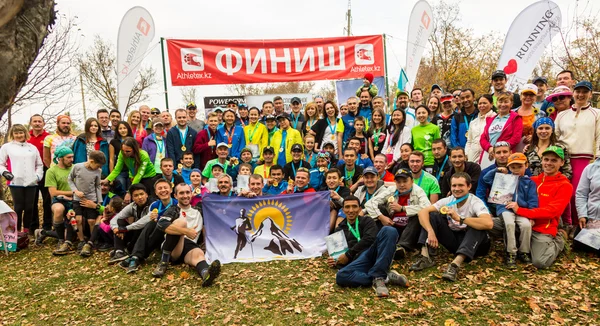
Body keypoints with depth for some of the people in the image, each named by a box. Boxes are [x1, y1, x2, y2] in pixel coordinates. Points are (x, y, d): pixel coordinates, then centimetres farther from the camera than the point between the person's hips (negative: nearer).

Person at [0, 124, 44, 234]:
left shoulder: (32, 147, 16)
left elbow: (39, 164, 20)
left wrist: (38, 176, 6)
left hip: (31, 182, 3)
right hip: (15, 183, -3)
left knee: (29, 207, 6)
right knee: (18, 207, 0)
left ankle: (27, 230, 18)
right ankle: (17, 231, 9)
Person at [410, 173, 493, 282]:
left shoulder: (475, 202, -18)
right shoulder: (448, 201, -6)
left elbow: (488, 224, -39)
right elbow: (422, 212, -16)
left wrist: (459, 218, -40)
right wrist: (430, 232, -32)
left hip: (473, 244, -4)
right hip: (454, 242, 4)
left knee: (477, 227, -34)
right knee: (432, 215, -12)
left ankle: (455, 265, -46)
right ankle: (425, 257, -24)